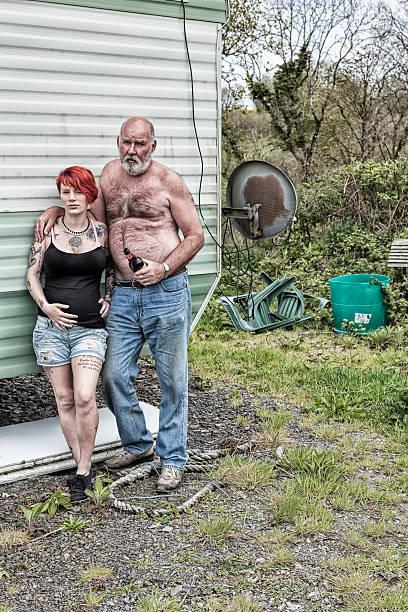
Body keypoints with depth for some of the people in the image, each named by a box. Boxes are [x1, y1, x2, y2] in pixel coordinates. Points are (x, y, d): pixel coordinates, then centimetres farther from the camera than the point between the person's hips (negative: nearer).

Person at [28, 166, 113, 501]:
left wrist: (109, 299, 6)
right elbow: (32, 275, 6)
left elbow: (113, 269, 20)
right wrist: (46, 306, -9)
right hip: (51, 326, 1)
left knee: (85, 398, -15)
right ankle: (82, 468, 17)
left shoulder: (102, 232, 3)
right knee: (65, 399, 4)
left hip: (90, 326, -1)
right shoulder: (48, 231, 3)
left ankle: (84, 470, 0)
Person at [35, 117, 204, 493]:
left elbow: (196, 235, -2)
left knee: (172, 379, 4)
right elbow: (96, 219, 26)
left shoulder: (168, 181, -2)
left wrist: (163, 269, -14)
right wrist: (58, 211, 10)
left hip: (167, 292, -4)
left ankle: (173, 459, 17)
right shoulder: (110, 173, 12)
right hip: (123, 295, 5)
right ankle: (137, 444, 28)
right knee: (115, 375, 6)